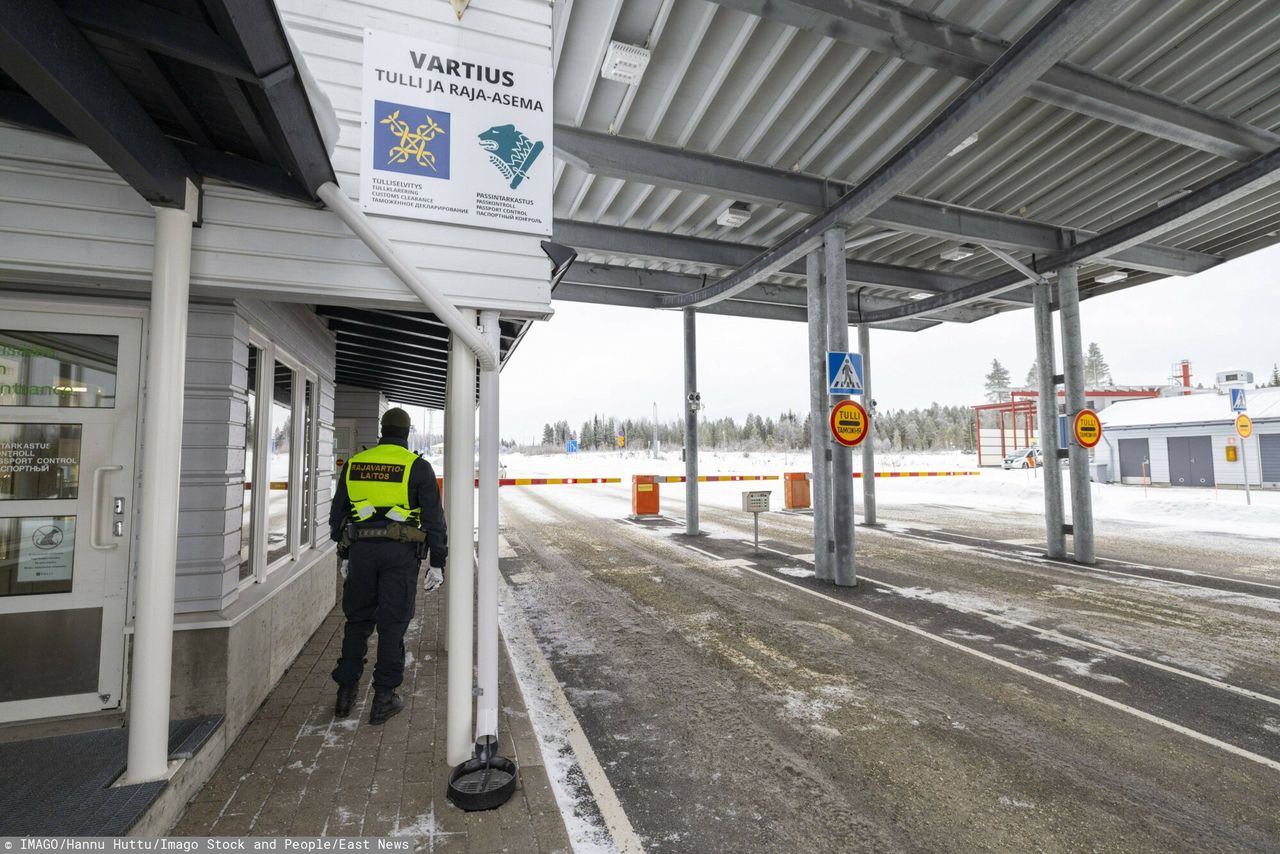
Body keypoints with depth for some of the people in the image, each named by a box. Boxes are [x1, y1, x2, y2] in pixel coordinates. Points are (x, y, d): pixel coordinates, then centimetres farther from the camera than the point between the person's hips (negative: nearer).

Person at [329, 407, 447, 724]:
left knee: (357, 621, 17)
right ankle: (384, 698, 13)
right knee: (392, 623, 5)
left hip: (361, 548, 3)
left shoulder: (354, 464, 8)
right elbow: (434, 518, -7)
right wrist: (438, 563, -2)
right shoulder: (417, 466, -4)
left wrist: (343, 549, 26)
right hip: (401, 552, -3)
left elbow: (337, 514, 14)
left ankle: (346, 692, 24)